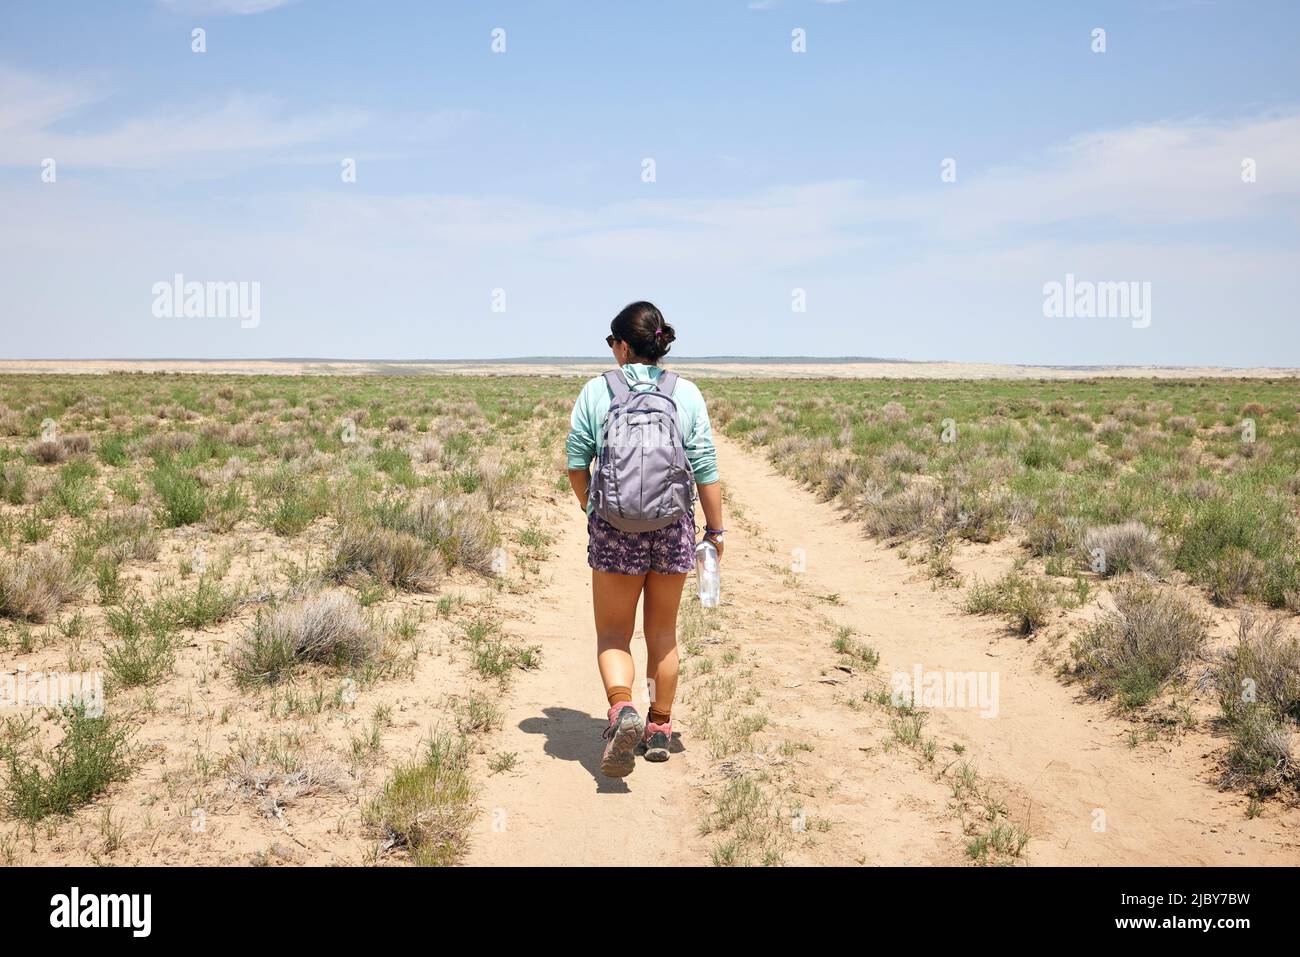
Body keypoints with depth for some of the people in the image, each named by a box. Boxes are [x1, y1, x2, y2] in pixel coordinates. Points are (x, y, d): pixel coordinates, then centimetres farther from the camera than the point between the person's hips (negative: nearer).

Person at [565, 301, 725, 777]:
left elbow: (576, 460, 0)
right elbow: (705, 468, -2)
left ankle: (623, 710, -17)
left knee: (613, 633, 9)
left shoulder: (596, 391, -3)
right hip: (674, 527, 2)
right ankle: (660, 730, 26)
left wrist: (589, 507, 17)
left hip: (614, 528, -2)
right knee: (662, 634, 16)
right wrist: (715, 529, 6)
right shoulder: (687, 394, -1)